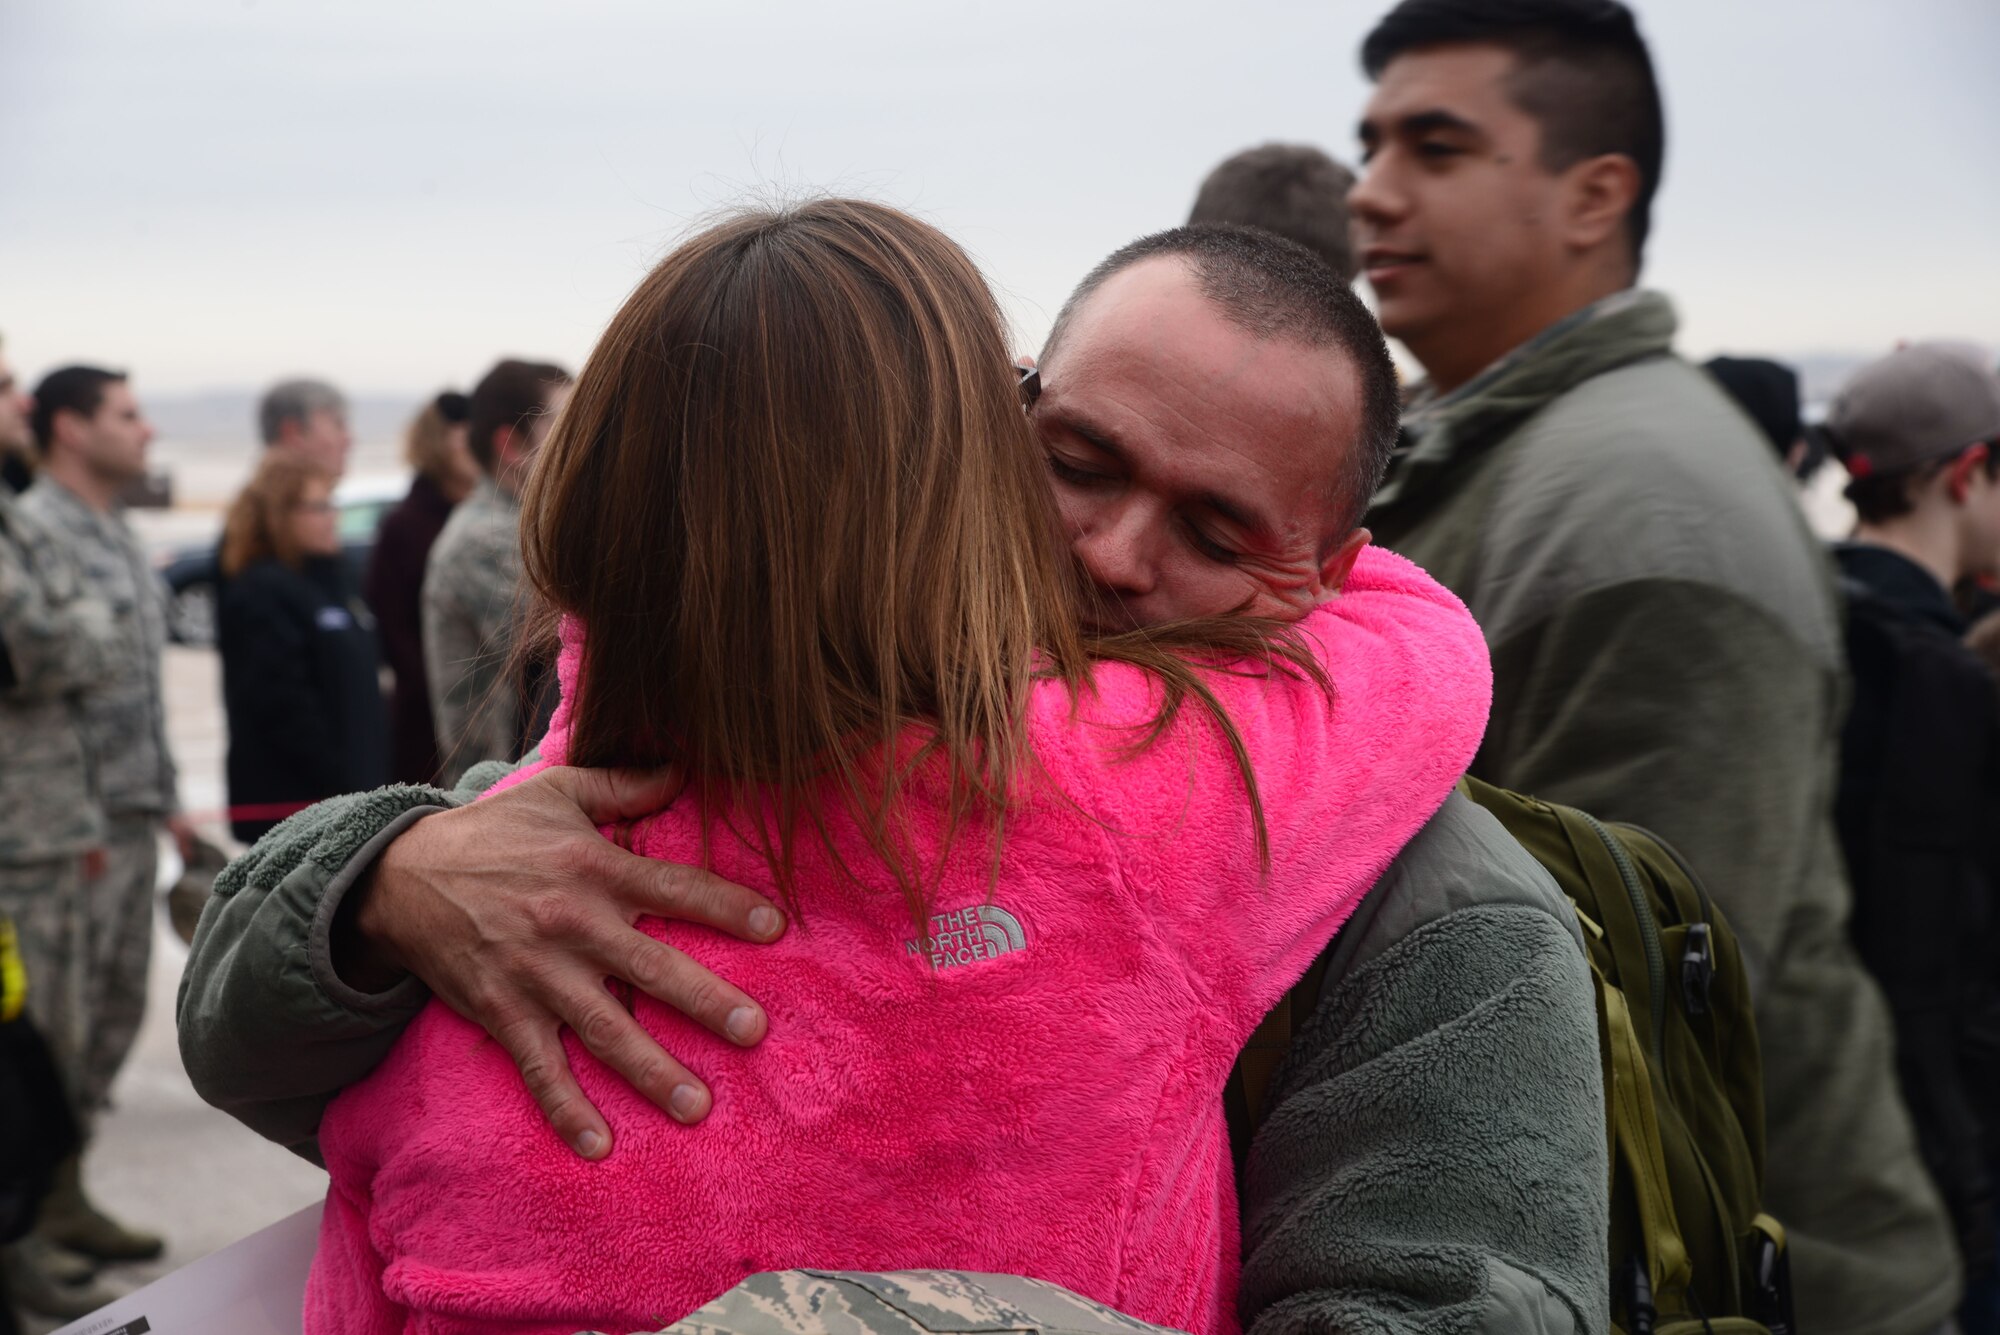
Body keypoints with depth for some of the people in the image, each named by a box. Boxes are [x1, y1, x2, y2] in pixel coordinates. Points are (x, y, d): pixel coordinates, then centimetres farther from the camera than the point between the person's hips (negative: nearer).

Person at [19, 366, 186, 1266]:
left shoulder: (118, 534, 18)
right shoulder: (39, 530, -13)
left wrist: (165, 799, 21)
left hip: (131, 816, 9)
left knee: (115, 1006, 13)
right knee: (64, 1019, -3)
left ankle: (65, 1194, 23)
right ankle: (45, 1203, 8)